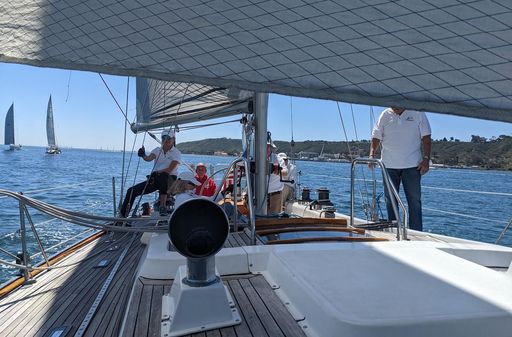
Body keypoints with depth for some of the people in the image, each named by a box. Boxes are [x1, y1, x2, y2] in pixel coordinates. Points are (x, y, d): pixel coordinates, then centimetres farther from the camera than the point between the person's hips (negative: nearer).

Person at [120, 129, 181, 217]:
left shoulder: (176, 153, -2)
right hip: (155, 179, 5)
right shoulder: (157, 150, 11)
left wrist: (157, 173, -24)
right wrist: (143, 156, -33)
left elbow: (170, 169, -13)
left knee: (163, 176, -42)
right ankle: (123, 215, 2)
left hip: (170, 179, -5)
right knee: (132, 191, -8)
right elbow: (149, 158, -11)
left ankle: (163, 205, -35)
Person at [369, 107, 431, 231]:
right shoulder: (385, 115, 5)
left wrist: (426, 159, -8)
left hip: (412, 165, -1)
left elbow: (426, 138, 1)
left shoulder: (418, 114, 2)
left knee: (415, 201, 2)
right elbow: (376, 137, 4)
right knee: (390, 201, 6)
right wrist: (372, 155, -11)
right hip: (389, 165, 2)